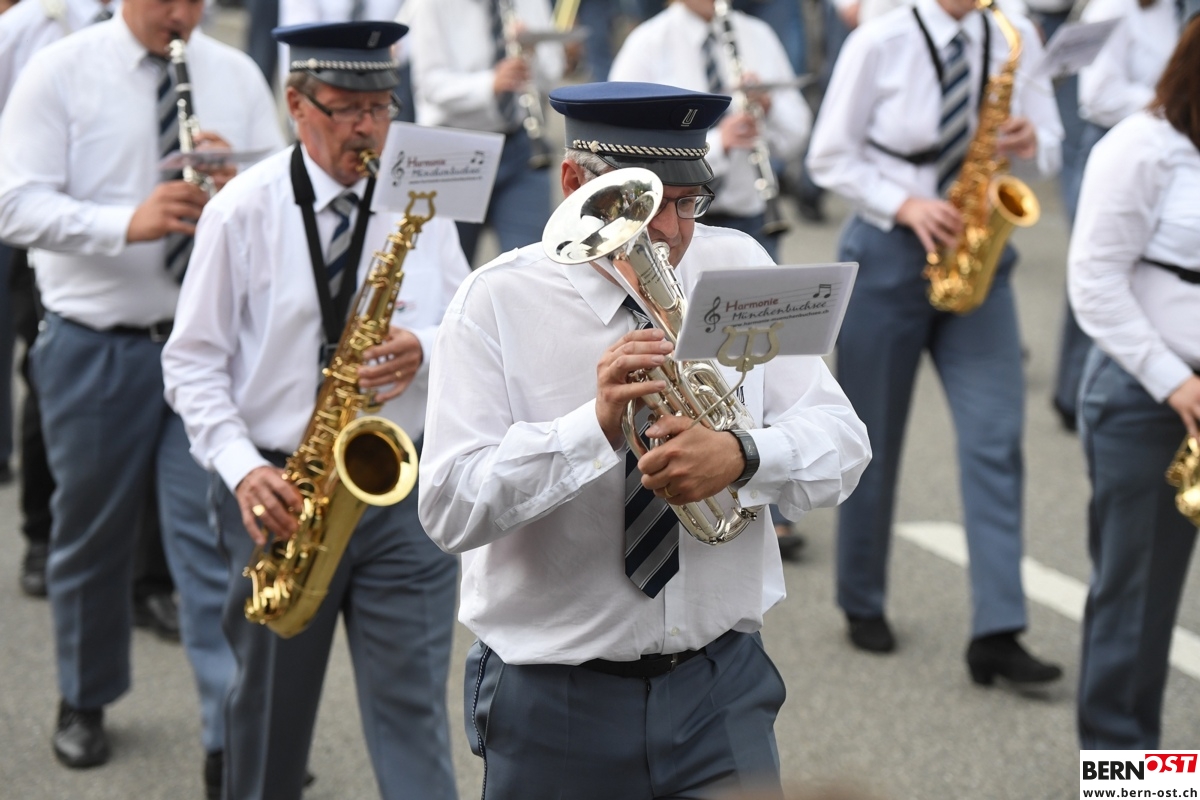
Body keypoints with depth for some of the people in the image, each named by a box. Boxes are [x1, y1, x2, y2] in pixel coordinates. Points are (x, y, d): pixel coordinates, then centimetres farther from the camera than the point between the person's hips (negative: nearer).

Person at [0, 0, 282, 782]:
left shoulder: (237, 75, 6)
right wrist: (126, 223, -27)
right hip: (95, 348, -1)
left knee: (217, 534, -6)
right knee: (91, 536, 13)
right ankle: (84, 704, 34)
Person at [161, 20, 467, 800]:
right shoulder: (243, 210, -4)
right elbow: (192, 360, -2)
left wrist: (423, 351, -14)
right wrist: (241, 469, -15)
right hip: (280, 492, -1)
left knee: (412, 705, -3)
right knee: (270, 709, 13)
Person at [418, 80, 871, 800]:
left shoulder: (740, 269, 3)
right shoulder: (500, 302, -7)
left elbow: (842, 442, -2)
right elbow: (451, 509, -16)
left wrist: (742, 456, -23)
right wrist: (594, 426, -29)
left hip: (721, 687, 2)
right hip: (555, 706, -2)